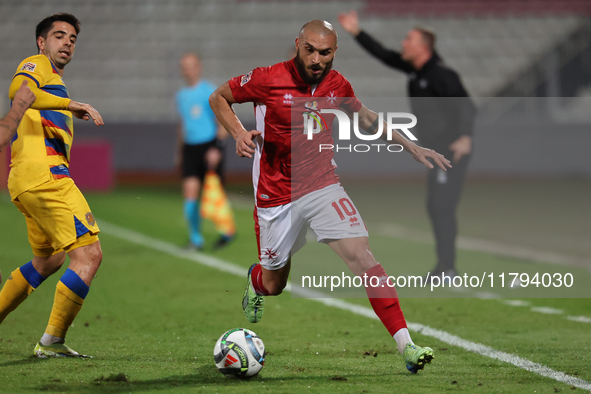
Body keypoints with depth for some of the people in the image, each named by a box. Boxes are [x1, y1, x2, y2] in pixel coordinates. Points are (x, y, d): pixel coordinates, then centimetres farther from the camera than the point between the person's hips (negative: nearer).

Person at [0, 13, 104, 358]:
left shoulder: (53, 79, 30)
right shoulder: (37, 65, 0)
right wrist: (71, 104, -26)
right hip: (43, 174, -11)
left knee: (49, 261, 26)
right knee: (89, 255, -14)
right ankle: (52, 342, -13)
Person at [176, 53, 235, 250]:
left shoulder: (209, 92, -6)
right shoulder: (181, 95, 13)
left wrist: (217, 148, -17)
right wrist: (180, 150, 23)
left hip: (209, 147, -5)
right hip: (190, 147, 5)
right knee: (190, 191, -6)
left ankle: (228, 230, 18)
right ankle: (195, 238, 1)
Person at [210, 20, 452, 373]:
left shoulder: (338, 85, -2)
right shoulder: (268, 80, -14)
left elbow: (366, 118, 18)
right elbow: (219, 98, -1)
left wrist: (413, 148, 14)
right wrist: (239, 133, -19)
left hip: (324, 187, 2)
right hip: (276, 196, -2)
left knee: (362, 255, -18)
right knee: (273, 285, 11)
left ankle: (406, 346, -22)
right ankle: (254, 281, 52)